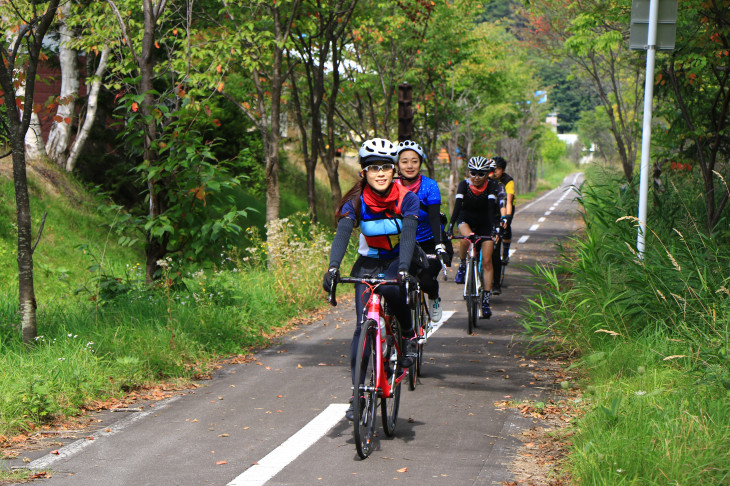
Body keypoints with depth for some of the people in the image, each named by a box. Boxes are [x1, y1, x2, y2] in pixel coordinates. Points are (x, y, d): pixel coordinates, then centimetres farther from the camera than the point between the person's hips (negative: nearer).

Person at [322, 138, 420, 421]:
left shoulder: (406, 199, -17)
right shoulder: (356, 201, -15)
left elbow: (408, 235, -28)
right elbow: (342, 234, -28)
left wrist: (402, 269, -46)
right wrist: (333, 267, -46)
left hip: (398, 261, -1)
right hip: (368, 263, 1)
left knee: (390, 289, -36)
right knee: (364, 325, -12)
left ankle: (407, 334, -7)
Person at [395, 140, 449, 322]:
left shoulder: (429, 186, -16)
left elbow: (435, 218, -24)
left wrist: (440, 247, -38)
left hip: (428, 244, -2)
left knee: (426, 281, -23)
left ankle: (434, 300, 12)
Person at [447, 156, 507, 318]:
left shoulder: (492, 187, -20)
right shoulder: (464, 185, -19)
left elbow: (492, 207, -31)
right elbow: (458, 205, -29)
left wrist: (495, 227, -46)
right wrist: (451, 225, -42)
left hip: (485, 222, 0)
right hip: (466, 219, 0)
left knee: (486, 261, -9)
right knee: (468, 237, -36)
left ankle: (485, 299, -4)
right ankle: (462, 266, -9)